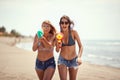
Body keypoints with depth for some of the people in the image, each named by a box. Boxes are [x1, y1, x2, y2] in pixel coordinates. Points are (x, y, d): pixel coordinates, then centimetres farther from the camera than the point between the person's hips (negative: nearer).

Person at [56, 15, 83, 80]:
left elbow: (80, 46, -13)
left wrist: (79, 57, -28)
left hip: (73, 60, 0)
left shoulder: (73, 32, -13)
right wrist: (58, 46, -21)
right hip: (62, 60, 0)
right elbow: (57, 50, 1)